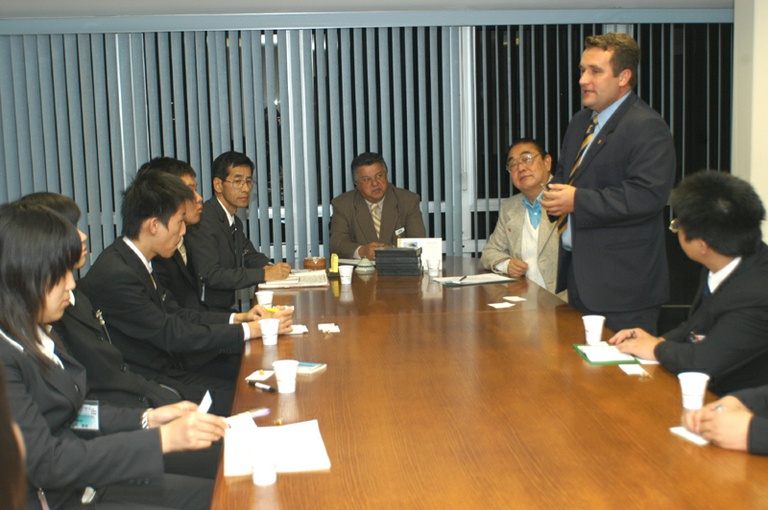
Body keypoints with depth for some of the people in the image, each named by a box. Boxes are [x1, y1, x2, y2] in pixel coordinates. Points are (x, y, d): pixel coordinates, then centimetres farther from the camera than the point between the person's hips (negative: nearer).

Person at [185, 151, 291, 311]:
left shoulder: (235, 222, 12)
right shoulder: (204, 219, -15)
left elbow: (249, 255, 25)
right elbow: (210, 275, -23)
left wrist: (270, 267, 2)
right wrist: (263, 274, -22)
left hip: (225, 309, 9)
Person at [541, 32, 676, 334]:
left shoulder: (646, 127, -15)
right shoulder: (580, 122, 16)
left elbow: (649, 194, -25)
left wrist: (578, 201, -23)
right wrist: (555, 195, 1)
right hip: (578, 274, 9)